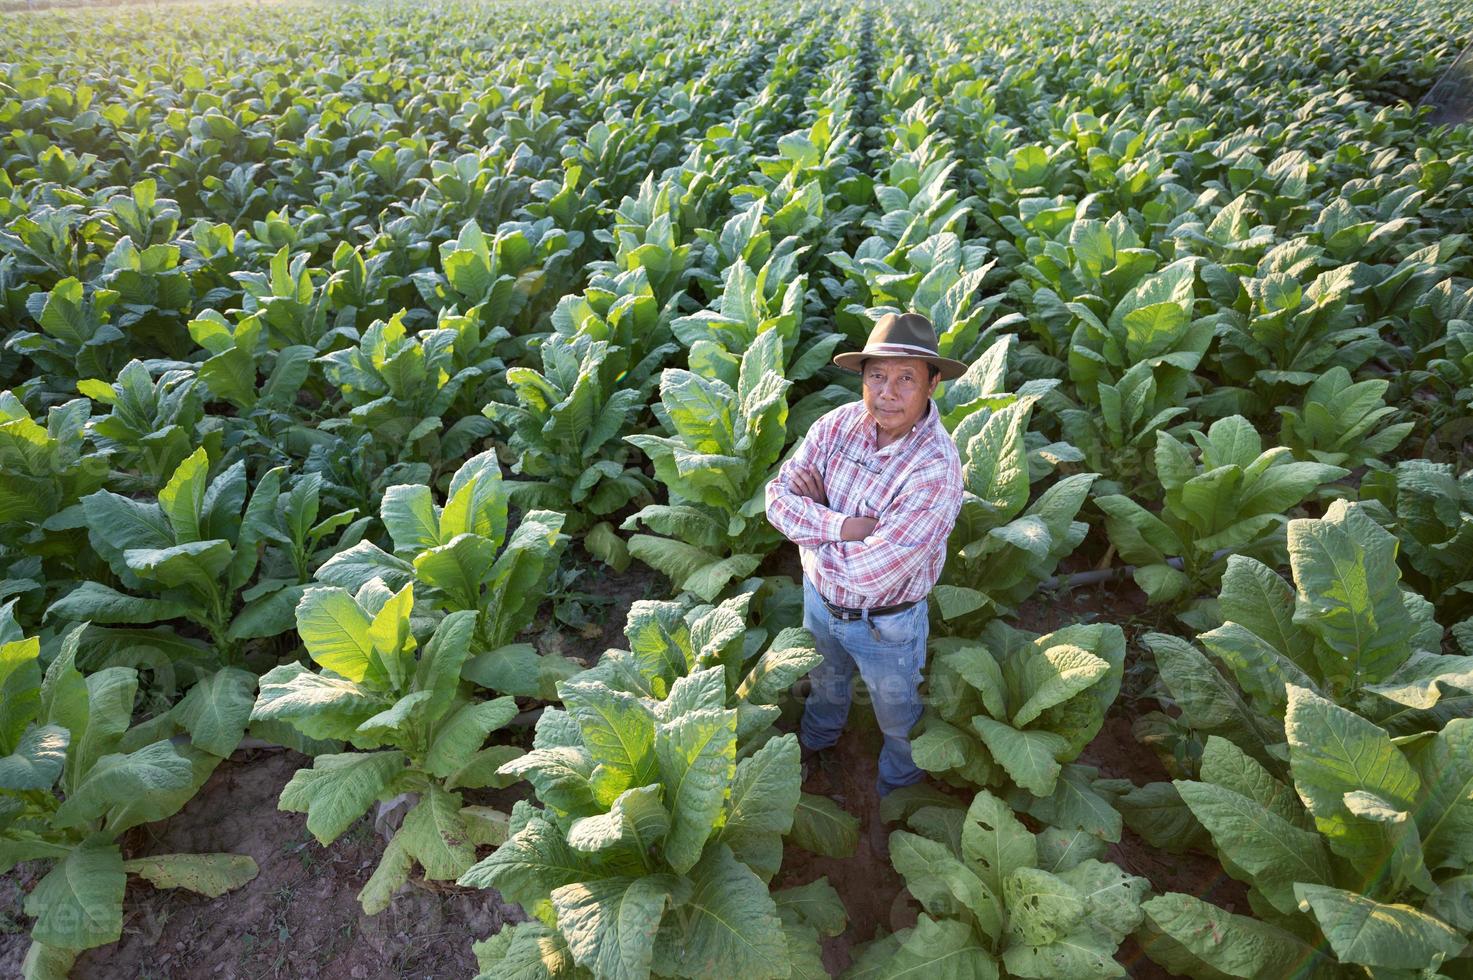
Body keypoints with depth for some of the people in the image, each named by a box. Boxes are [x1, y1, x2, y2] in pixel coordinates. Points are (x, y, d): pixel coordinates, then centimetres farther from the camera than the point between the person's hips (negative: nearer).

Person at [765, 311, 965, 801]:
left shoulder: (935, 469, -34)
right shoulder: (840, 424, -16)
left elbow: (868, 572, -36)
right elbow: (779, 494, -15)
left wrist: (811, 522, -21)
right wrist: (843, 526, -30)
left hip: (884, 623, -5)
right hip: (818, 596, 5)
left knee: (897, 715, 25)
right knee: (825, 682, 35)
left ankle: (899, 787, 58)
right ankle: (816, 739, 68)